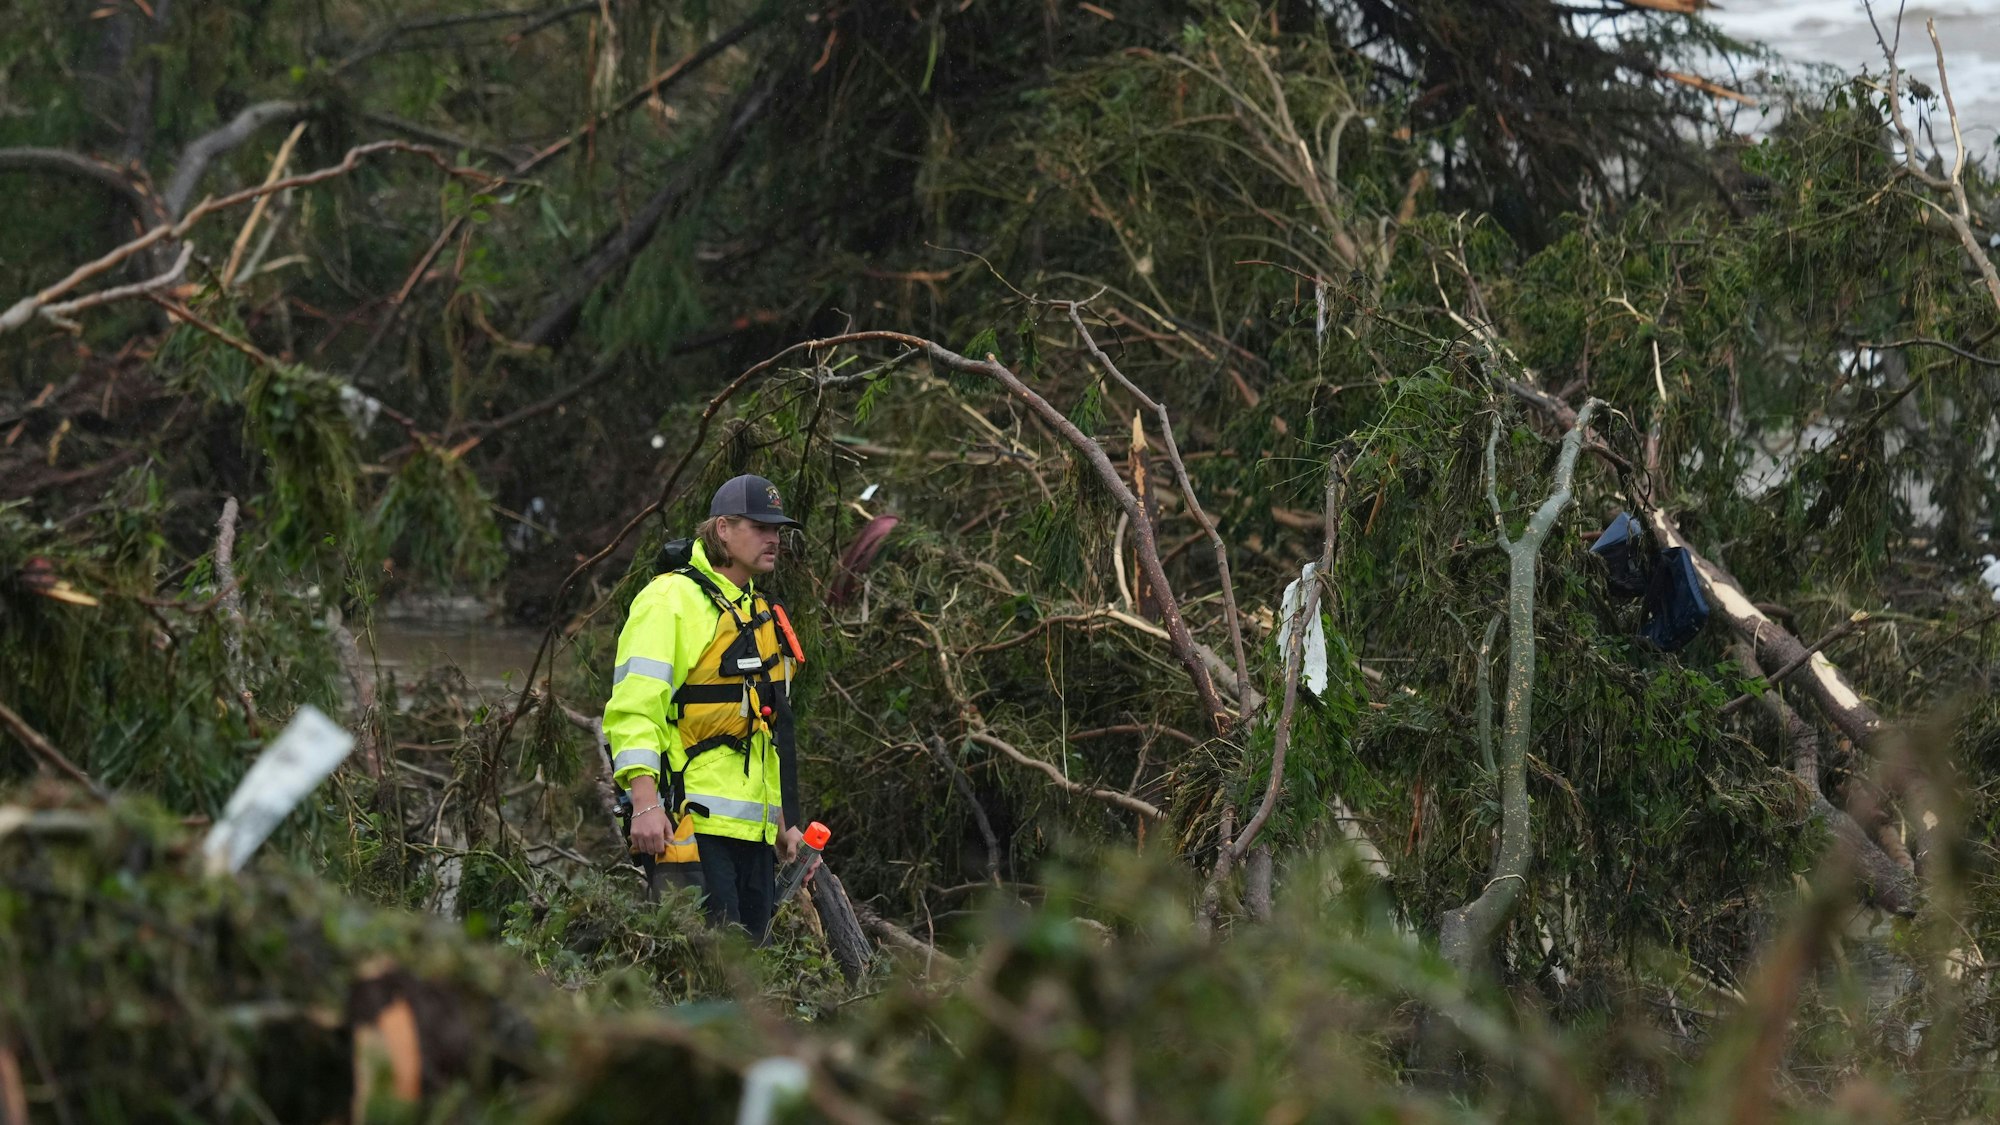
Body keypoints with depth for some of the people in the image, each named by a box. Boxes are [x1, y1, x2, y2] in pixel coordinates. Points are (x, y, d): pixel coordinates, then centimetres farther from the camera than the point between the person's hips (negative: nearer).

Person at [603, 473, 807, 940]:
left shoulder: (763, 614, 23)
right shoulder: (669, 599, -4)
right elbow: (633, 707, -12)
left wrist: (786, 819, 25)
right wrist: (645, 803, -22)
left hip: (754, 827, 9)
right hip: (690, 820, -9)